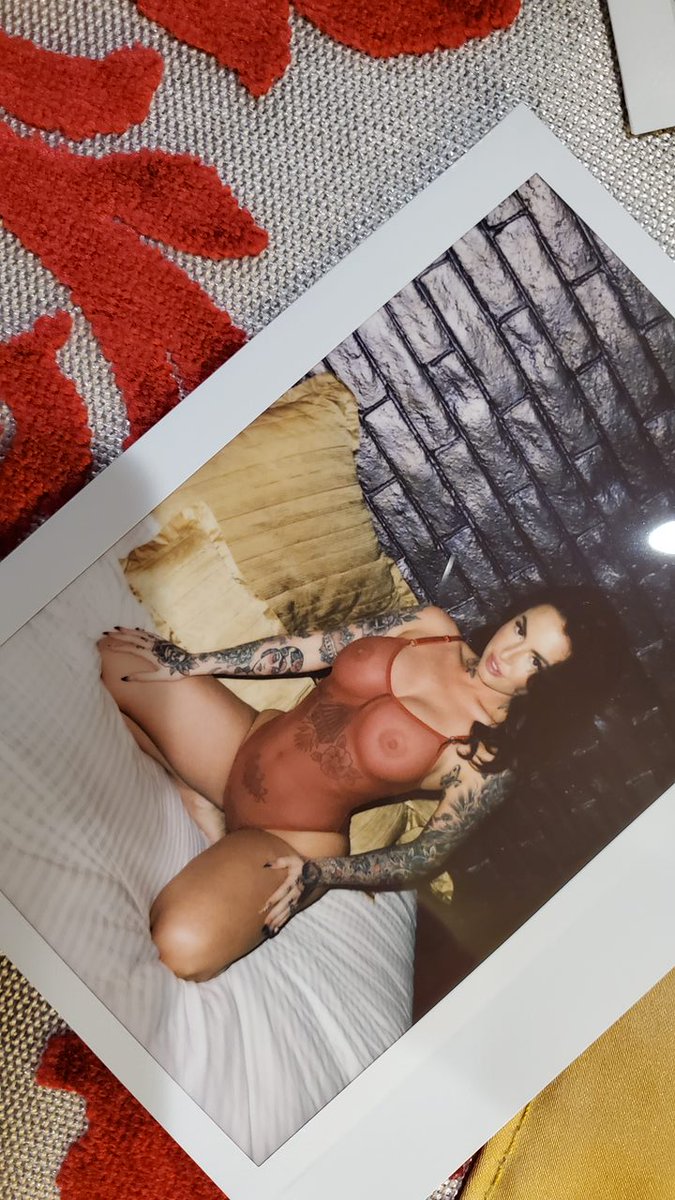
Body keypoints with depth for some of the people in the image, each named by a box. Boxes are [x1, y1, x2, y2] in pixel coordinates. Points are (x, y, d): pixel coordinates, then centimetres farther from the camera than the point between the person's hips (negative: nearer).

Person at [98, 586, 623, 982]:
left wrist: (319, 873, -20)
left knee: (186, 948, -33)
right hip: (245, 739, 6)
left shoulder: (487, 761, -17)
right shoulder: (431, 625, -4)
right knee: (111, 659, -1)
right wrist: (188, 663, 1)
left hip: (290, 840, -6)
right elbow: (308, 650, 1)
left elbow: (428, 856, -8)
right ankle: (197, 800, 6)